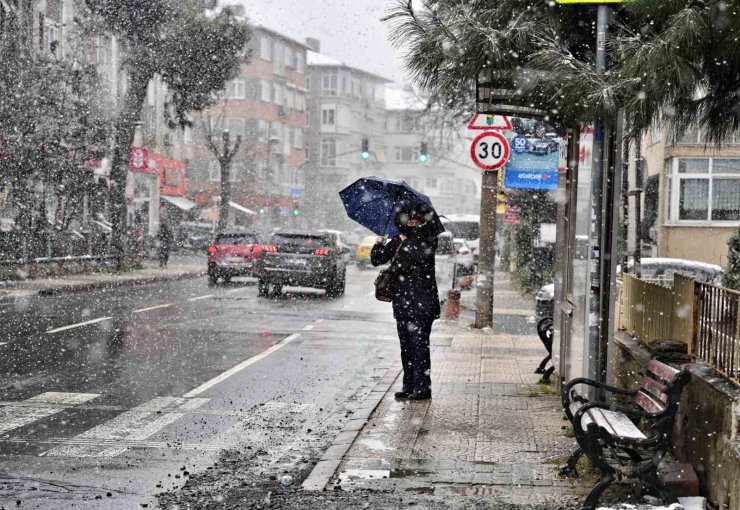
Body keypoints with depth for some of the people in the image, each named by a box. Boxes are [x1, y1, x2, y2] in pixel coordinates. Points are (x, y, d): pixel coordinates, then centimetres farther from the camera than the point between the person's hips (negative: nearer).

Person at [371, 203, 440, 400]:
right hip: (402, 302, 5)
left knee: (419, 343, -9)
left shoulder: (427, 240, 0)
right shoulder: (397, 242, 13)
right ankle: (409, 386, 14)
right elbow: (377, 259, 15)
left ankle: (422, 387, -6)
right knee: (406, 345, 8)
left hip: (421, 303, -5)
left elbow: (423, 256, -18)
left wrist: (407, 242, -9)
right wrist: (379, 244, -3)